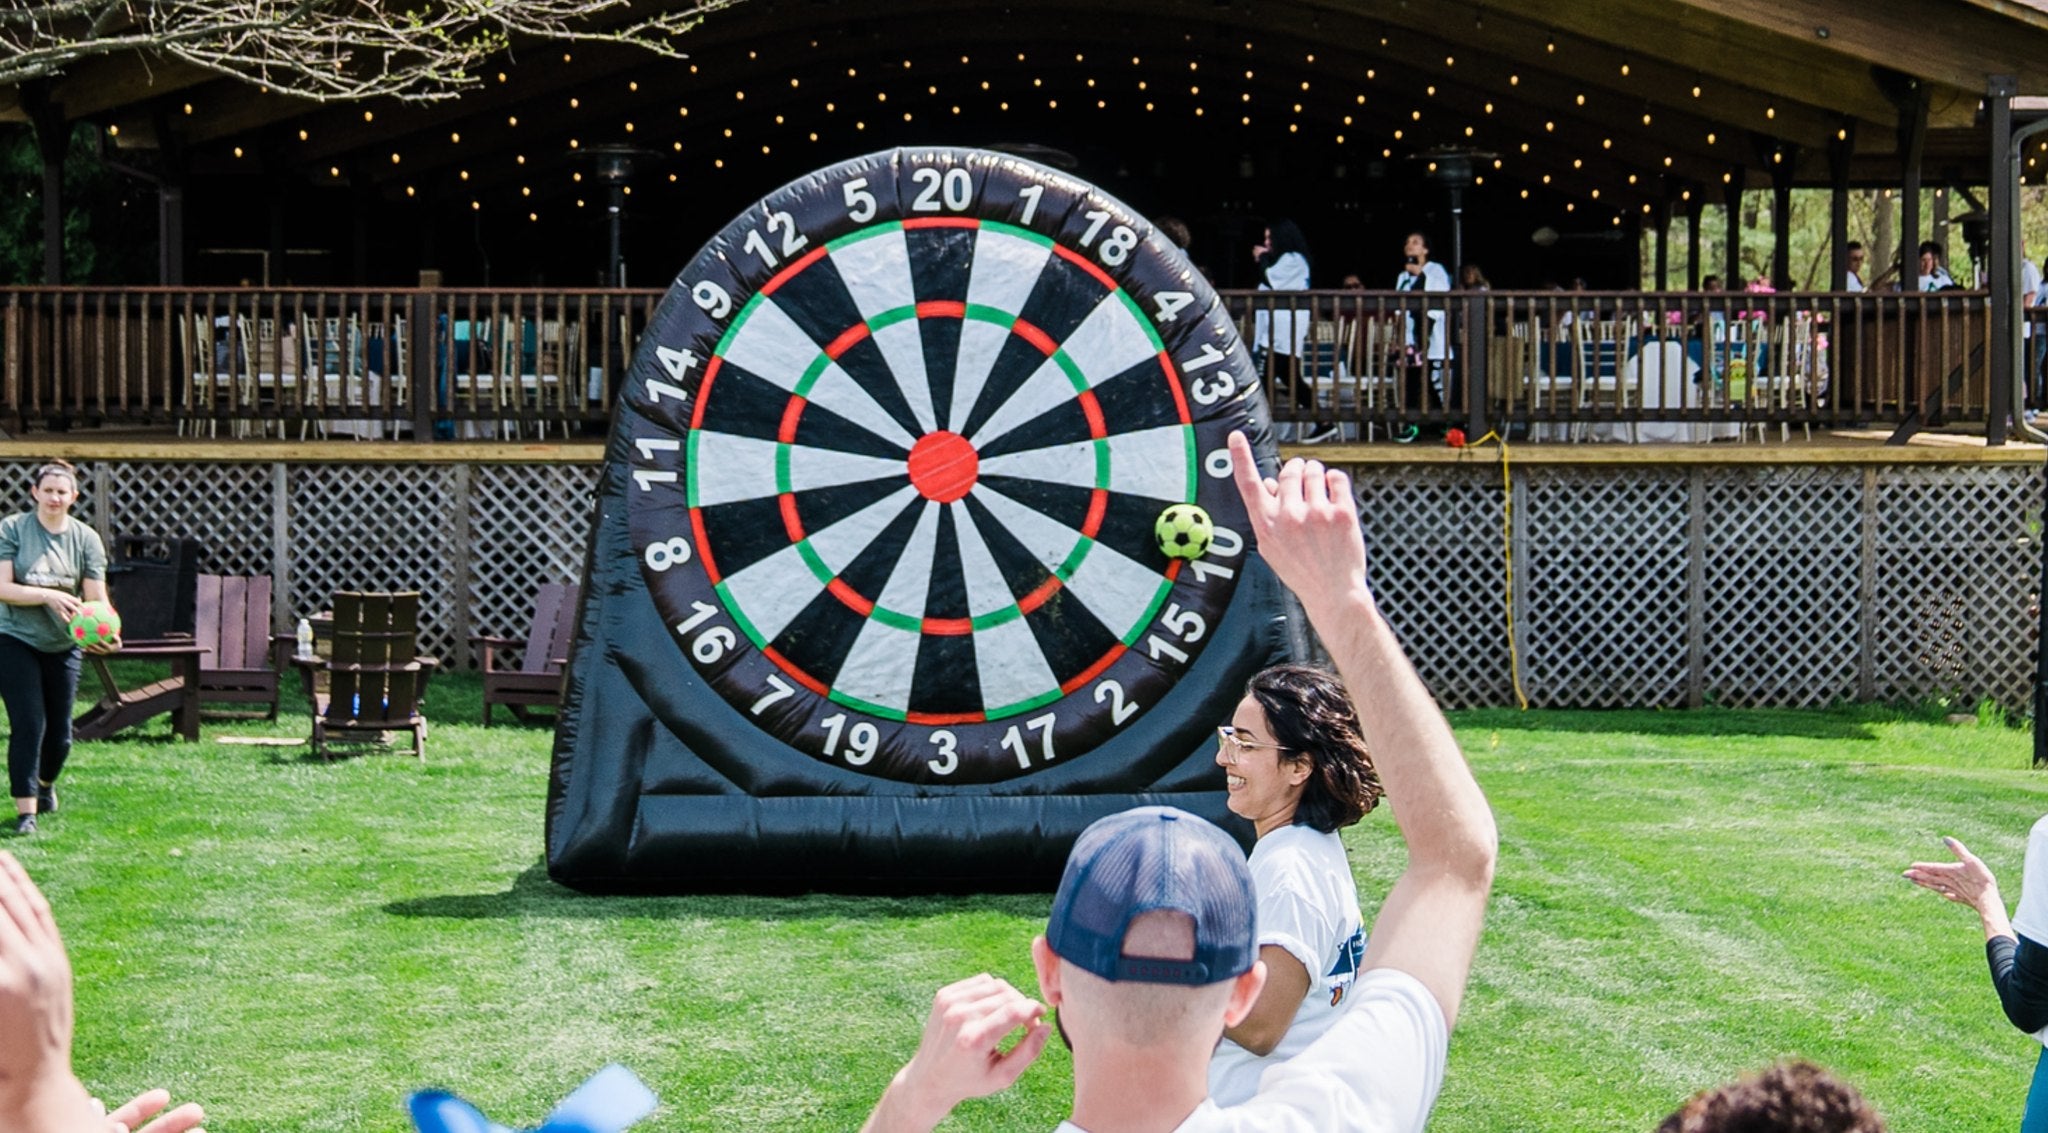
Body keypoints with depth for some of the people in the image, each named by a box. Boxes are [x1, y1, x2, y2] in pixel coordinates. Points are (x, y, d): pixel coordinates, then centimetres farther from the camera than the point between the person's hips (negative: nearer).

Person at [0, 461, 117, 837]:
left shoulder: (86, 539, -2)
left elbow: (97, 599, -7)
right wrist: (47, 595, -26)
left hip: (63, 646, 3)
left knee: (60, 730, 10)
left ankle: (46, 783, 40)